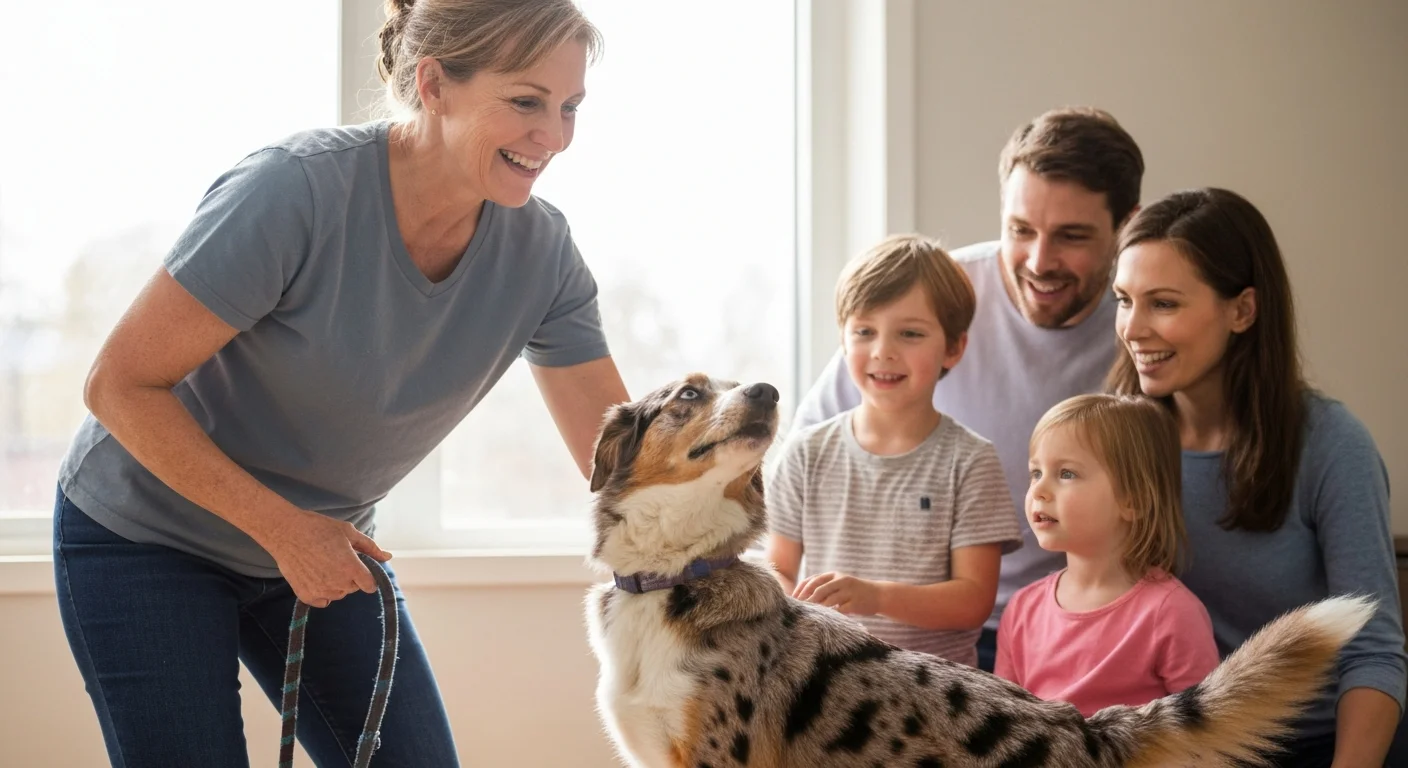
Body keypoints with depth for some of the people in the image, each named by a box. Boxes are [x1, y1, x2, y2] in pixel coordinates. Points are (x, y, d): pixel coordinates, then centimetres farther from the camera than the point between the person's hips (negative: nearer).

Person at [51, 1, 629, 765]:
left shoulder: (539, 251, -13)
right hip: (144, 542, -5)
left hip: (321, 549, 5)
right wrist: (283, 527, -24)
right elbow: (119, 386, -23)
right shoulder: (294, 191, -29)